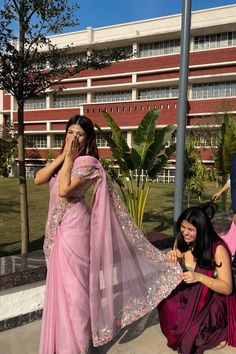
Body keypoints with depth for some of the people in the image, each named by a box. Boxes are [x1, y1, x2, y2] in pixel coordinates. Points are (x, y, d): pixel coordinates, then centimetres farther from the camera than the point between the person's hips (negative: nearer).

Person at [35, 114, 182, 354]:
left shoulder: (87, 162, -13)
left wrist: (69, 158, -16)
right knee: (61, 283, 19)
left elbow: (64, 191, -25)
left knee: (73, 283, 2)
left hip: (74, 227, -8)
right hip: (59, 228, 9)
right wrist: (62, 156, -7)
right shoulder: (65, 160, 12)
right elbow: (38, 179, 0)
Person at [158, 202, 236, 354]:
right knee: (166, 307, -22)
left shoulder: (217, 249, -22)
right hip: (189, 294, 5)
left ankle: (215, 335, 5)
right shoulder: (181, 242, -8)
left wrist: (199, 277, -32)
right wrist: (172, 259, -18)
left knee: (190, 330, -24)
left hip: (212, 299, -5)